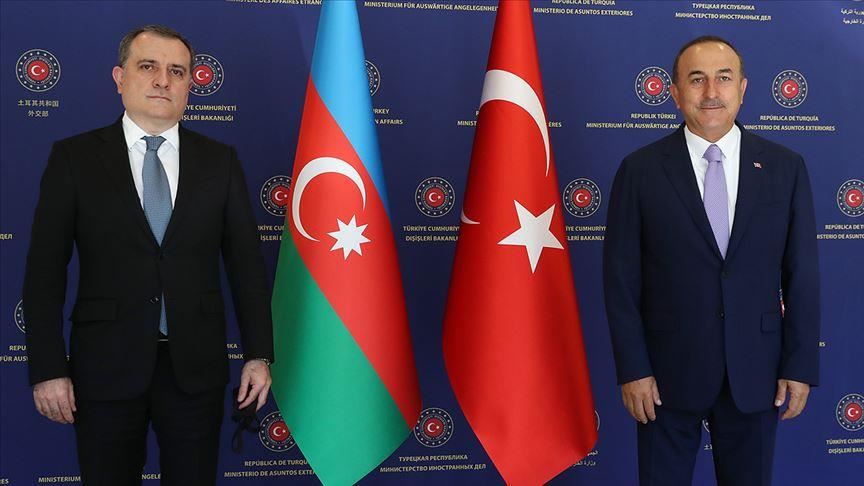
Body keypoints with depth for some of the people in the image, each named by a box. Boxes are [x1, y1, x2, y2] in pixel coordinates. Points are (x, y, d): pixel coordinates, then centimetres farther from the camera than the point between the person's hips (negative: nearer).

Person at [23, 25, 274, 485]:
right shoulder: (74, 157, 0)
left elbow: (246, 262, 5)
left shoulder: (219, 160, 5)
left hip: (196, 366, 1)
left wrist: (258, 355, 0)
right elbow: (45, 270, -1)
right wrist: (47, 370, -7)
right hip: (106, 367, -1)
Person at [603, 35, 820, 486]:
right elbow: (621, 278, -5)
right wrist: (633, 369, -8)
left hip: (755, 372, 2)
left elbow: (802, 274, 2)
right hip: (668, 370, -1)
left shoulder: (785, 167, 0)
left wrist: (800, 365, -1)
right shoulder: (640, 170, -5)